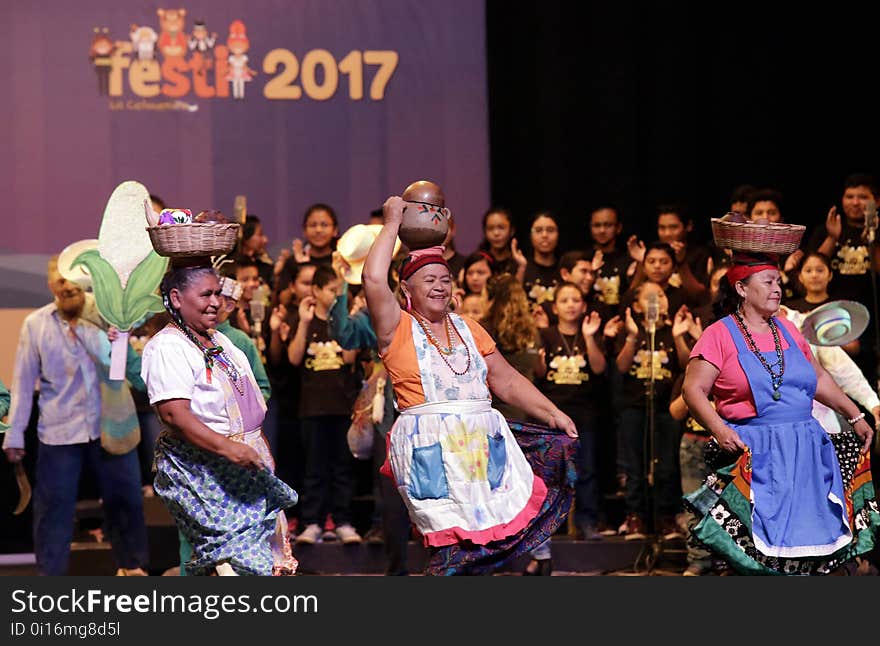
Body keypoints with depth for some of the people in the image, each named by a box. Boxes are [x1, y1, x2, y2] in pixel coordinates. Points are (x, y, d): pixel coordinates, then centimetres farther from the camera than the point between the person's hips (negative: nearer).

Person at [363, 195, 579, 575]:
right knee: (456, 543, -12)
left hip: (484, 441, 6)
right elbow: (374, 279, -14)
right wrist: (392, 224, -4)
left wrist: (552, 414, 10)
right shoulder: (398, 329, 3)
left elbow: (507, 381, 19)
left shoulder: (468, 329, 20)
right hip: (430, 450, -6)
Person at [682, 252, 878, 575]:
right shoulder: (720, 335, -1)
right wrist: (719, 429, -22)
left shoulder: (787, 330, 16)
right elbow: (693, 390, -7)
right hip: (753, 452, -5)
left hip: (805, 450, 6)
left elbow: (819, 378, 27)